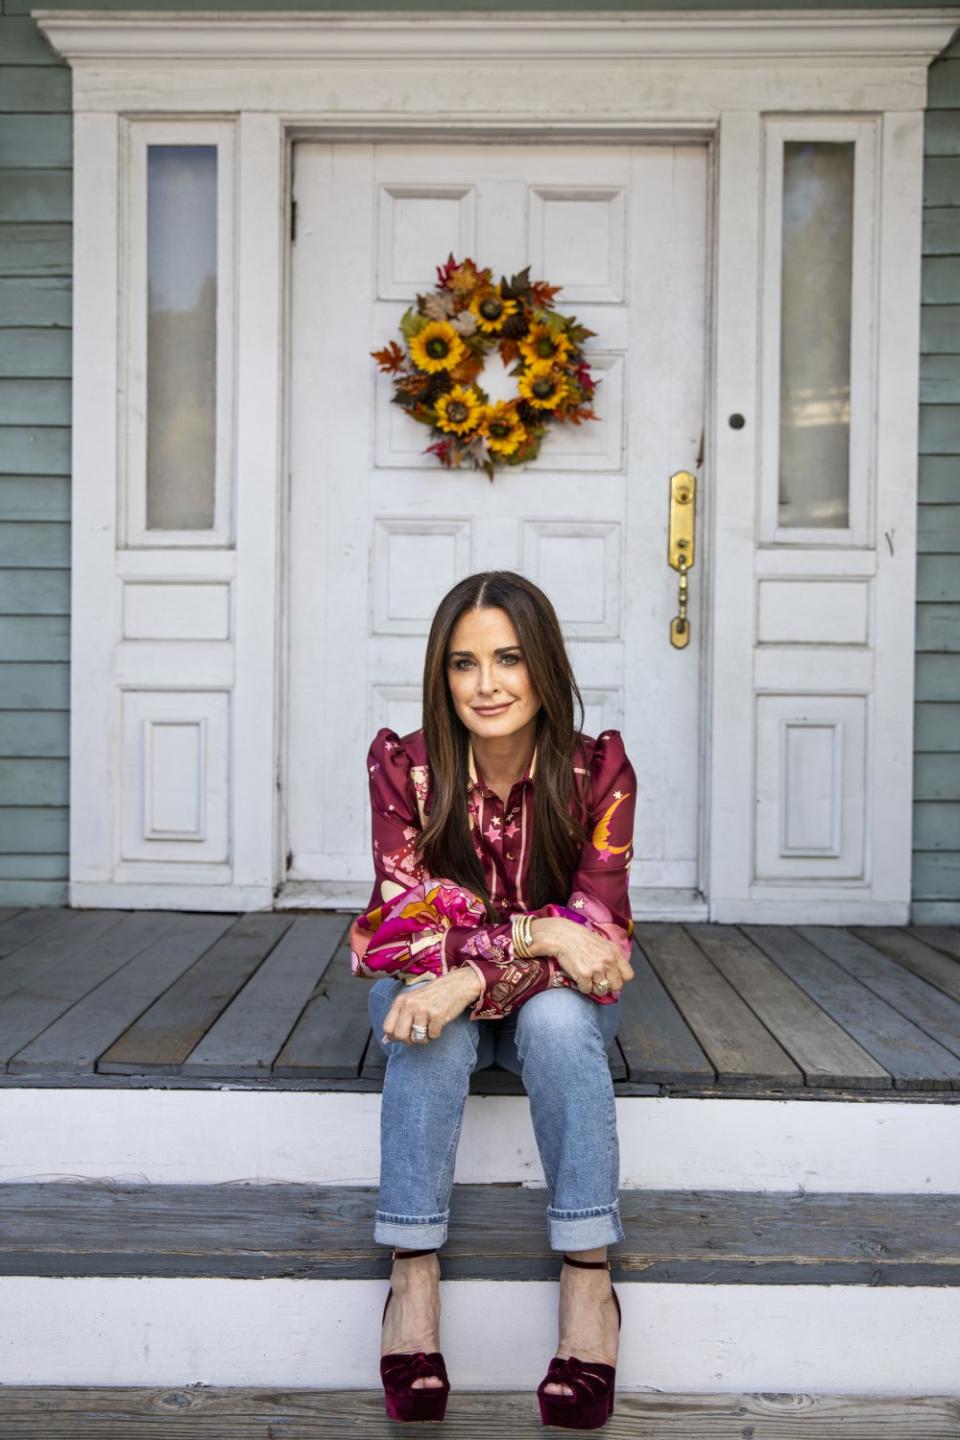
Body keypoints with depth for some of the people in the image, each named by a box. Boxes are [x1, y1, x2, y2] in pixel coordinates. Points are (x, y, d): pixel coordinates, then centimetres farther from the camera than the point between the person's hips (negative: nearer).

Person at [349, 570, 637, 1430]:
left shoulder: (598, 769, -16)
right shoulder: (403, 765, -15)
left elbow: (597, 934, -21)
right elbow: (402, 924, -19)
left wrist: (473, 979, -36)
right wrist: (538, 933, -32)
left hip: (558, 1000, 0)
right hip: (435, 990, 0)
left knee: (558, 1017, -33)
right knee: (427, 1024, -33)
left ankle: (589, 1279, -27)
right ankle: (414, 1276, -26)